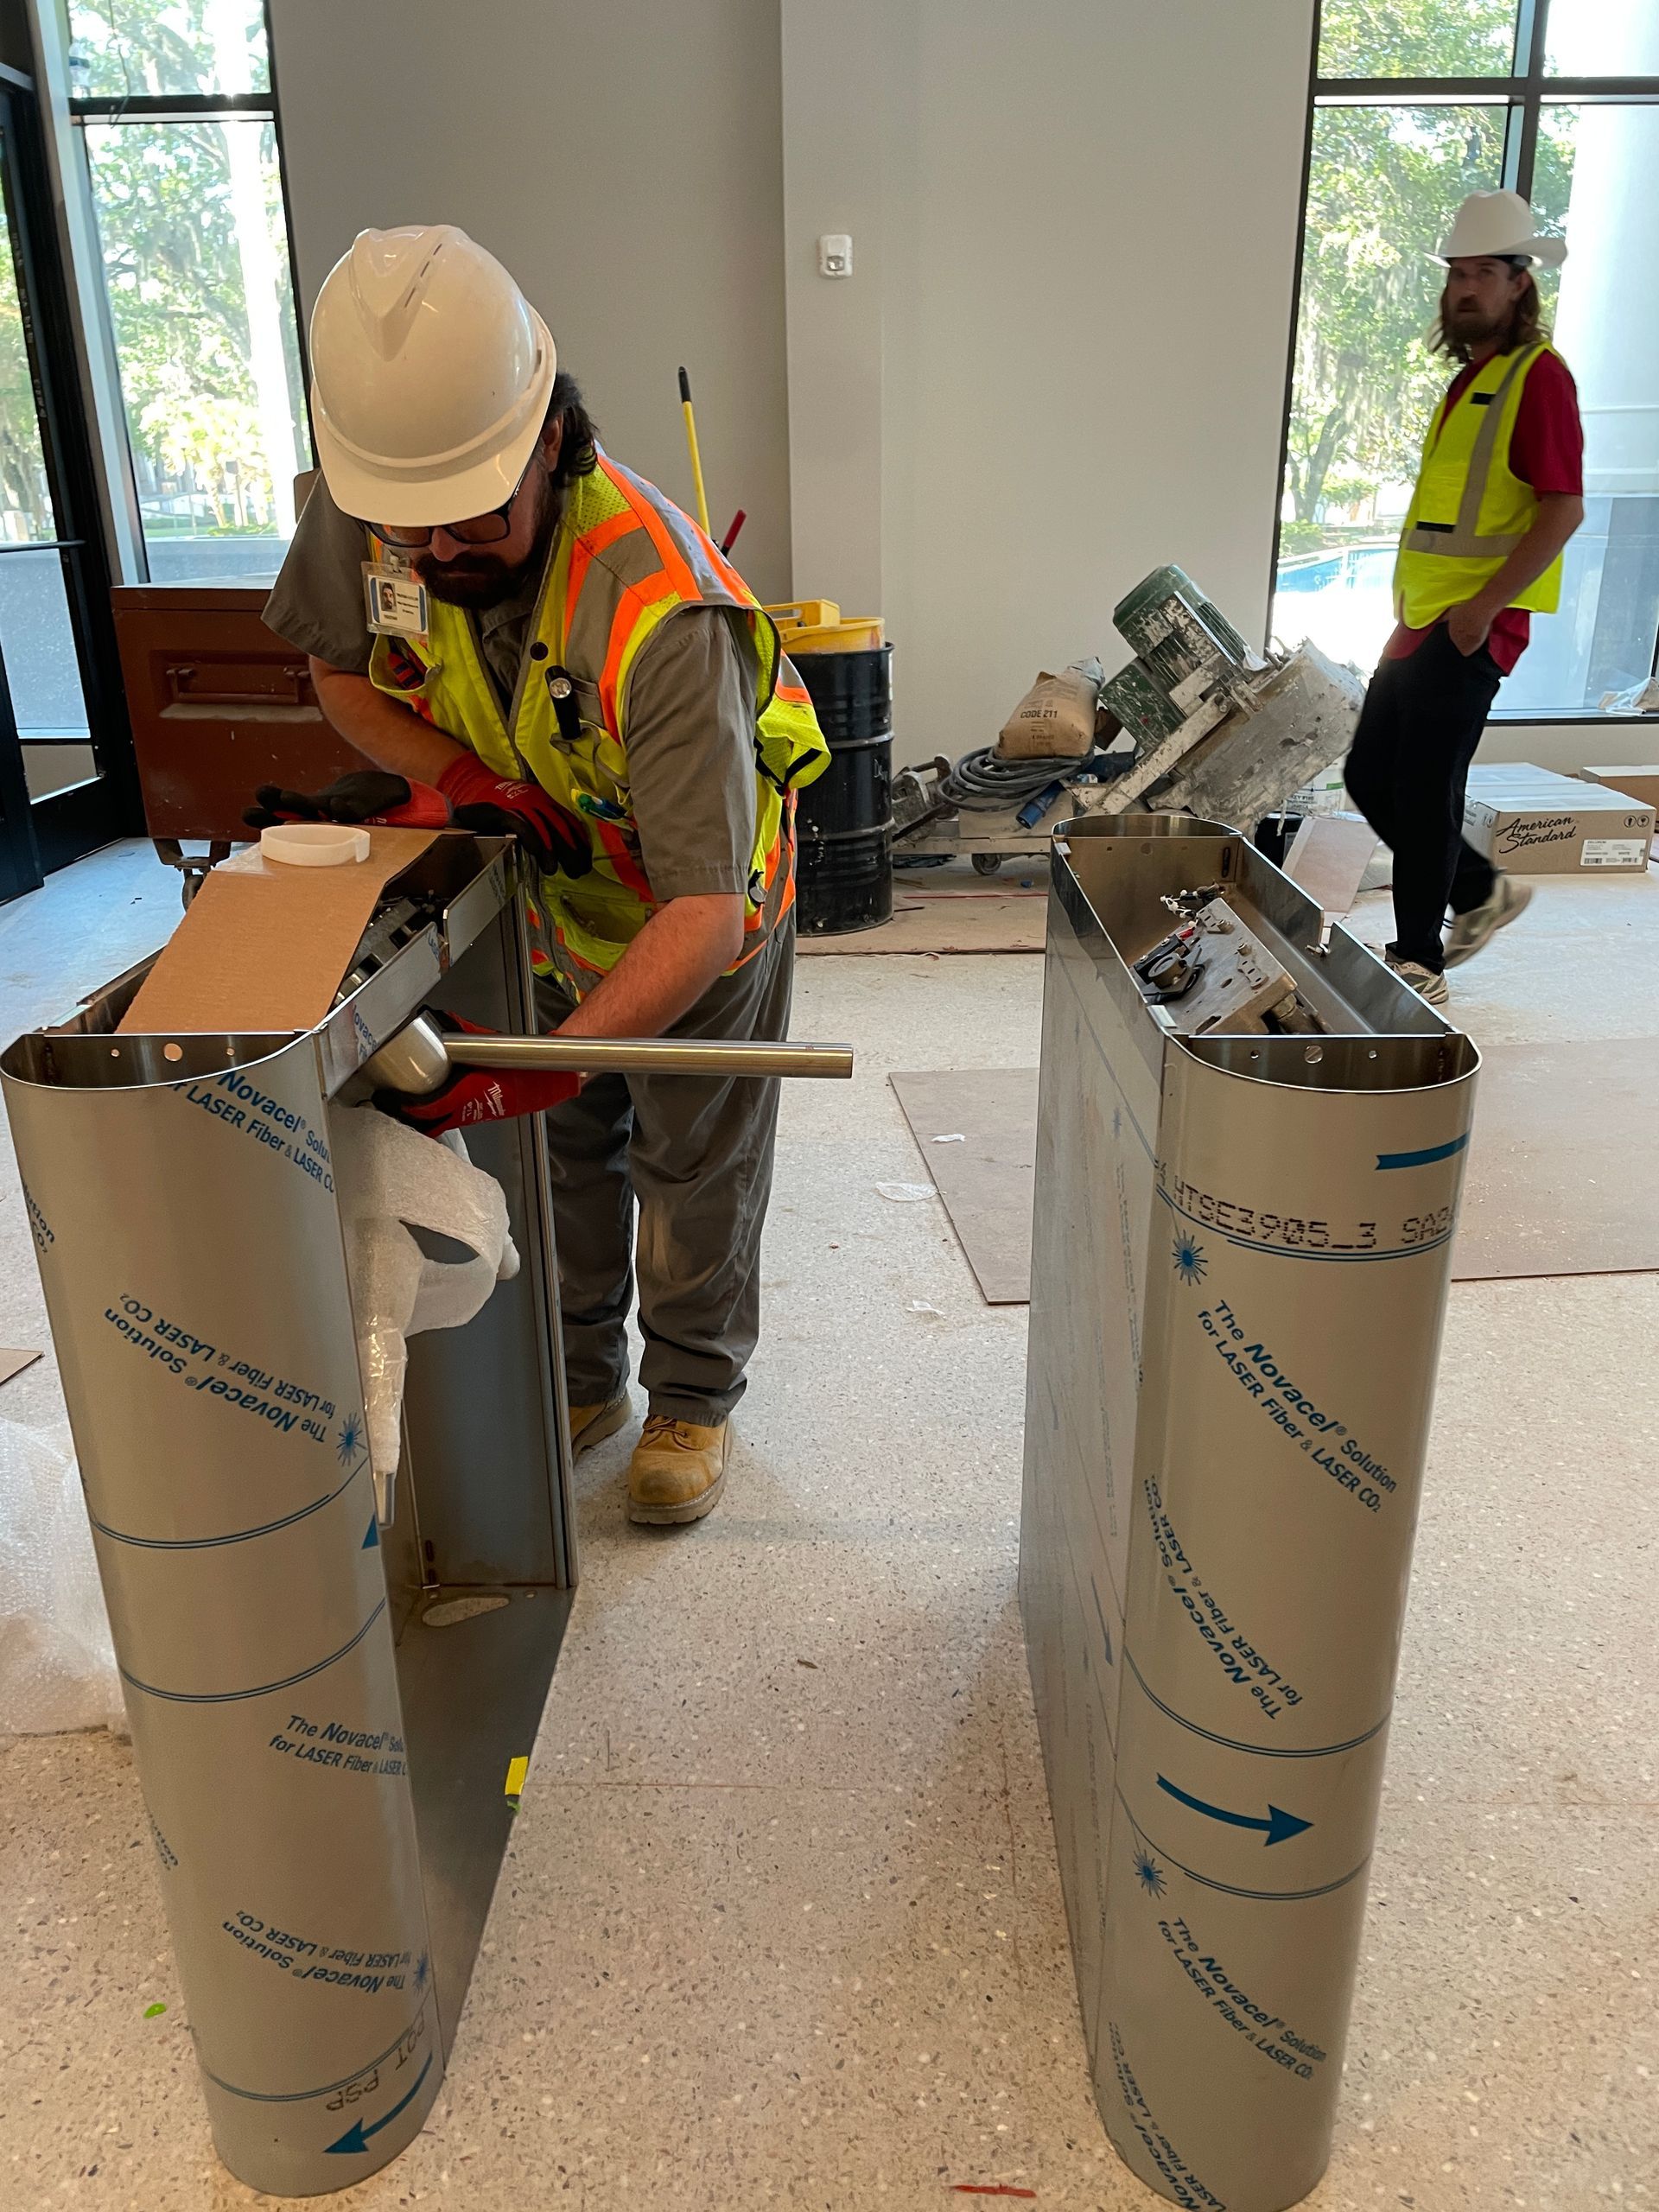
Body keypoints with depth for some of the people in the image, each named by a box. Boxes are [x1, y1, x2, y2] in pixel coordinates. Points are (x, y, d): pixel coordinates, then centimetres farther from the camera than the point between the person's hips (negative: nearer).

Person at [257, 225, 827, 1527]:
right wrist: (454, 781, -22)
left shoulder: (660, 611, -42)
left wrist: (548, 1063, -52)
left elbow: (704, 910, -43)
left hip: (692, 916, -5)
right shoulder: (362, 513, -24)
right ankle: (581, 1380, 40)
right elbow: (341, 667, -2)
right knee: (558, 1154, 18)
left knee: (694, 1168, 12)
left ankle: (694, 1395, 35)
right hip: (535, 893, 5)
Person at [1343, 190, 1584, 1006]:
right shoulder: (1468, 379, 20)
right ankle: (1482, 891, 28)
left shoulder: (1538, 374, -7)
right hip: (1422, 621, 9)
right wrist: (1410, 604, 19)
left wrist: (1485, 607, -20)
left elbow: (1563, 508, -15)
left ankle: (1420, 965, 3)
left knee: (1424, 791, -8)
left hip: (1474, 627, -9)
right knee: (1369, 776, 11)